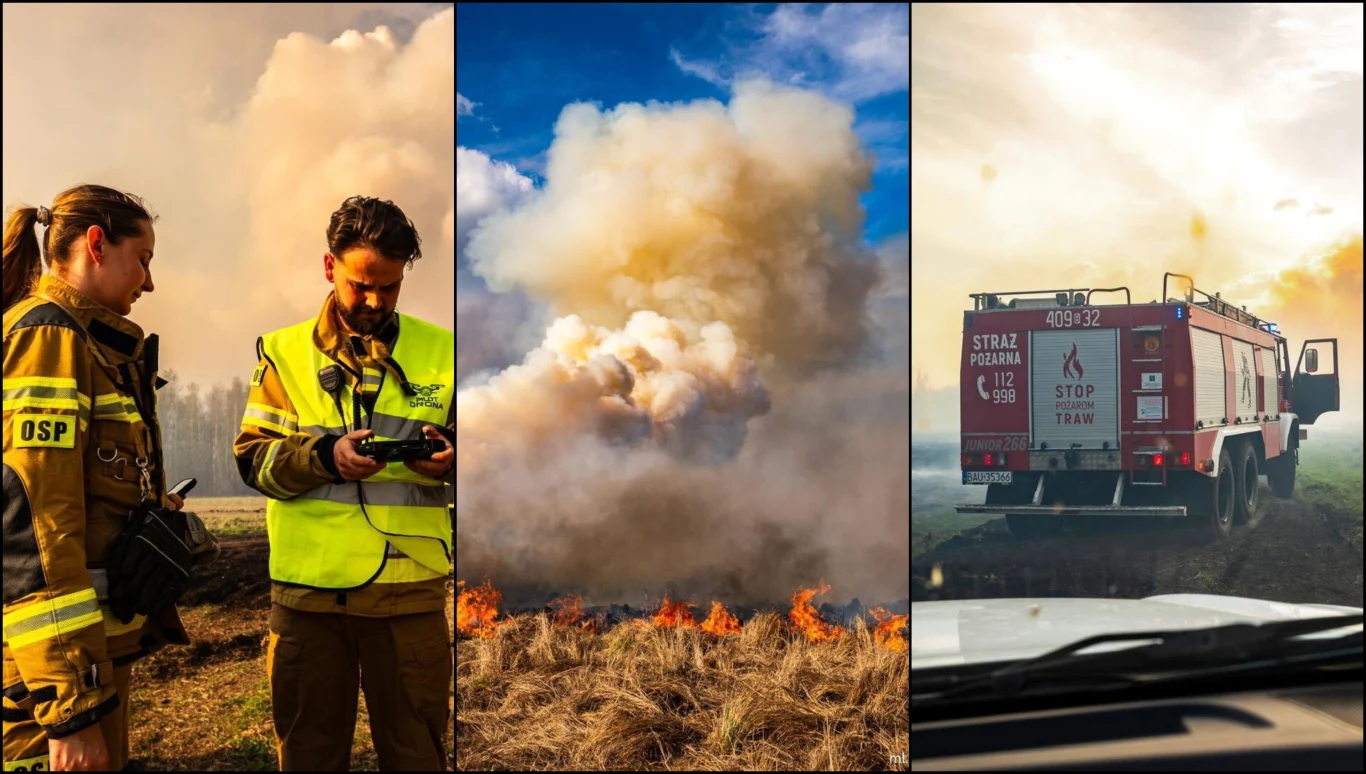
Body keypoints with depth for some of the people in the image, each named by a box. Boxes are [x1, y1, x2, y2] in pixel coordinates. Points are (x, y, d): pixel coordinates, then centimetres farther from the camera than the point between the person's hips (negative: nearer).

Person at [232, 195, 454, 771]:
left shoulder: (441, 350, 4)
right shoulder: (284, 351, 6)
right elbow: (253, 458, 1)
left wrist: (449, 460, -16)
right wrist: (325, 457, -17)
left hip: (411, 589, 0)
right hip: (307, 590, 1)